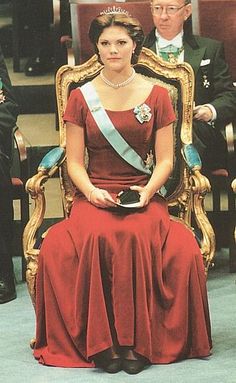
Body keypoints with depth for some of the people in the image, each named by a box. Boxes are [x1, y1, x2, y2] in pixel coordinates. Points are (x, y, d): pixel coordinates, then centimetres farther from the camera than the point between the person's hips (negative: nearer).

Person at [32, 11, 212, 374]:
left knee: (136, 237, -36)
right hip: (94, 195, 0)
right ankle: (101, 341, -28)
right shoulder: (81, 97, 9)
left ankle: (137, 340, -27)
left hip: (143, 196, 0)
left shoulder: (156, 95, 9)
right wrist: (92, 192, -14)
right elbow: (74, 162, 6)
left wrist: (147, 191, -13)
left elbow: (165, 160, 6)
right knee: (96, 237, -35)